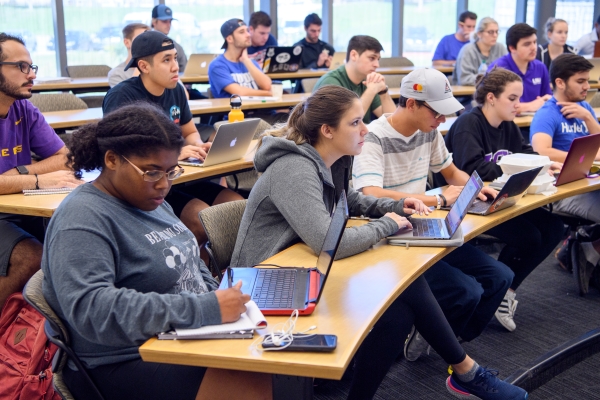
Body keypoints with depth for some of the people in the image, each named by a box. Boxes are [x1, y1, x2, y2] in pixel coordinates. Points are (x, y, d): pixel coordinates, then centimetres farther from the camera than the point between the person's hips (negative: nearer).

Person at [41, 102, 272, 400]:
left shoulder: (150, 201, 12)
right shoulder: (83, 220, -16)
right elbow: (90, 308, -28)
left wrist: (220, 300, 2)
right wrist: (204, 309, -30)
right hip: (130, 362, -9)